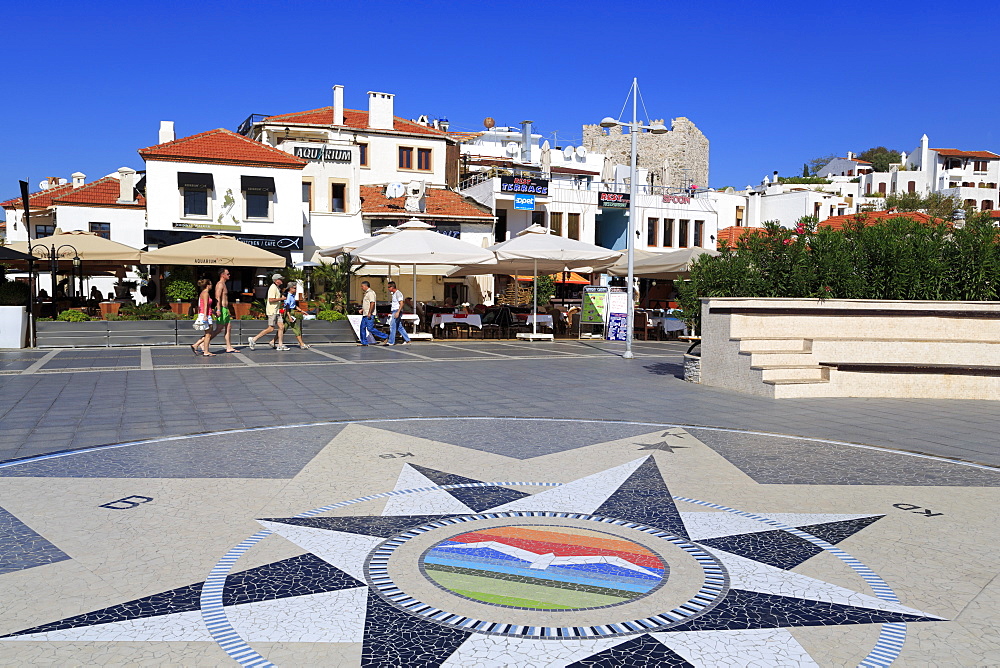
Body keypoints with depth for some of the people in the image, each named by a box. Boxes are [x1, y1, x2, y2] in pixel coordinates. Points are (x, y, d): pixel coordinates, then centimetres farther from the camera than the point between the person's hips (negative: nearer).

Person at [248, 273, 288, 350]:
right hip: (272, 311, -10)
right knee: (271, 328, -9)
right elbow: (271, 300, -22)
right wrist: (281, 299, -15)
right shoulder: (273, 288, -14)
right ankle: (253, 339, -4)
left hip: (276, 311, 10)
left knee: (281, 327, 3)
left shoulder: (277, 288, 19)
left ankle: (280, 345, 6)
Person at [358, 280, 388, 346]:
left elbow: (372, 303, -22)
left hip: (369, 315, -10)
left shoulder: (370, 292, -13)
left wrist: (369, 313, -25)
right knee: (362, 327, 7)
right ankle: (364, 342, 11)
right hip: (365, 314, 10)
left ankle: (384, 337, -7)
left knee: (370, 328, -13)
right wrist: (362, 309, 22)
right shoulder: (366, 293, 20)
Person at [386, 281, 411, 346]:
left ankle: (391, 342, -6)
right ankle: (407, 340, 11)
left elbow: (401, 304, -22)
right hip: (394, 311, 10)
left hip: (397, 311, -10)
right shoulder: (394, 293, 15)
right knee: (399, 327, 10)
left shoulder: (398, 293, -13)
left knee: (392, 327, -9)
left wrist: (398, 312, -27)